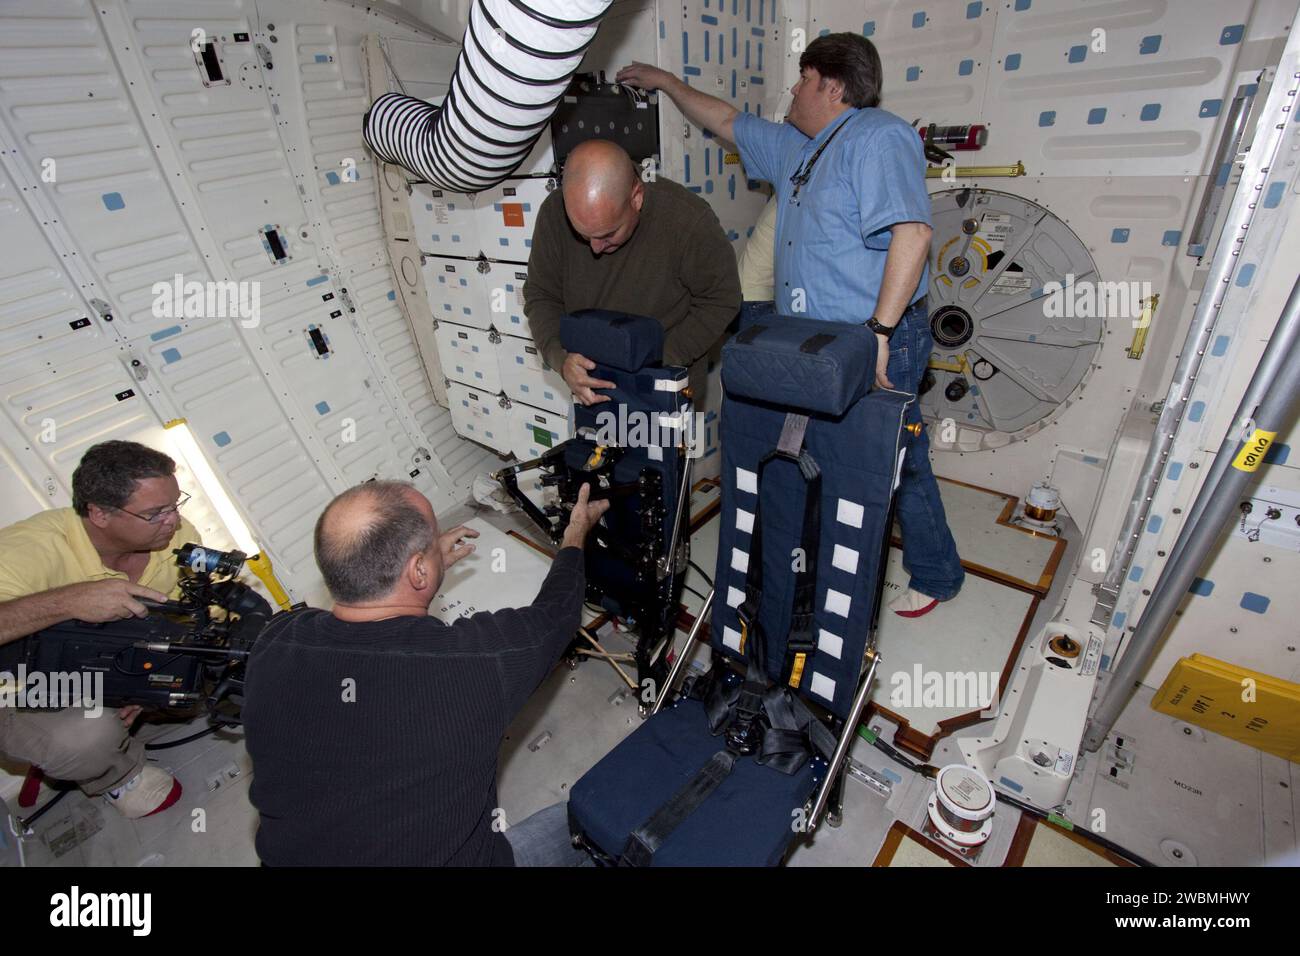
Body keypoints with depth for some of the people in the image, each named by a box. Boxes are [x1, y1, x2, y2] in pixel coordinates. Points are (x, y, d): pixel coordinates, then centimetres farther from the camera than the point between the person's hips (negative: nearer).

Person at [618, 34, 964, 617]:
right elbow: (727, 121, 30)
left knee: (897, 461, 3)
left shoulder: (878, 136, -11)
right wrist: (666, 83, 36)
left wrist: (880, 332, -28)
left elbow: (911, 231, -24)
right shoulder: (795, 148, 17)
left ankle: (936, 576, 25)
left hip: (876, 346, -9)